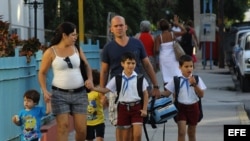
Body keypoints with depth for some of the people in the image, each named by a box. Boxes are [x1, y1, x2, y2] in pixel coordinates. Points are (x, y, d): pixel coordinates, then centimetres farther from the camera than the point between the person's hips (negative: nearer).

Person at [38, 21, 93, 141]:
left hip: (79, 93, 3)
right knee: (63, 126, -9)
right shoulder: (51, 52, -3)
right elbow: (42, 73, 2)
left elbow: (86, 66, 16)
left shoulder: (77, 49, 7)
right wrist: (45, 91, -12)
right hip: (60, 94, -3)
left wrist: (90, 78, -4)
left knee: (82, 128, 0)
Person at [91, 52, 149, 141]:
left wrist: (144, 109, -3)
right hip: (123, 108, 1)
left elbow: (145, 94, 3)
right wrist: (93, 88, -17)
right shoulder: (117, 79, 0)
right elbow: (106, 90, -1)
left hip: (137, 107, -1)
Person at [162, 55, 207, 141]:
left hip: (193, 108, 2)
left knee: (192, 133, 15)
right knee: (181, 132, -12)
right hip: (181, 108, -2)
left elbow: (201, 95, -8)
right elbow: (167, 93, -4)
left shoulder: (196, 79, -3)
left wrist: (194, 85, -21)